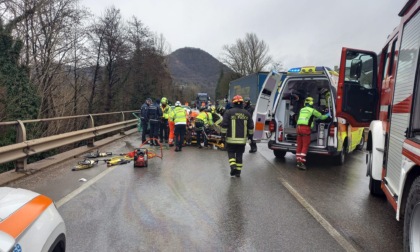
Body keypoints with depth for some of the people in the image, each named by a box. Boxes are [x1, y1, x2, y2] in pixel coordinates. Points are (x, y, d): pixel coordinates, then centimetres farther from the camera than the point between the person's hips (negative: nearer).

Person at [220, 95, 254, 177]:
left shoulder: (228, 112, -4)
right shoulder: (247, 113, 7)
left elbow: (224, 125, -7)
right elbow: (251, 126, 10)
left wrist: (223, 134, 1)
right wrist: (250, 135, 20)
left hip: (231, 139, -3)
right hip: (242, 139, 3)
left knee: (231, 152, 11)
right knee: (239, 154, 10)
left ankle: (233, 165, -9)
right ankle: (238, 171, 13)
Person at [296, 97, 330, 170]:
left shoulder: (301, 110, 20)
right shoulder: (312, 110, 3)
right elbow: (321, 117, 13)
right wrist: (327, 115, 34)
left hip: (299, 127, 6)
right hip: (306, 128, -6)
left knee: (299, 146, 10)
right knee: (305, 146, -4)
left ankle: (298, 161, 12)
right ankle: (301, 162, -11)